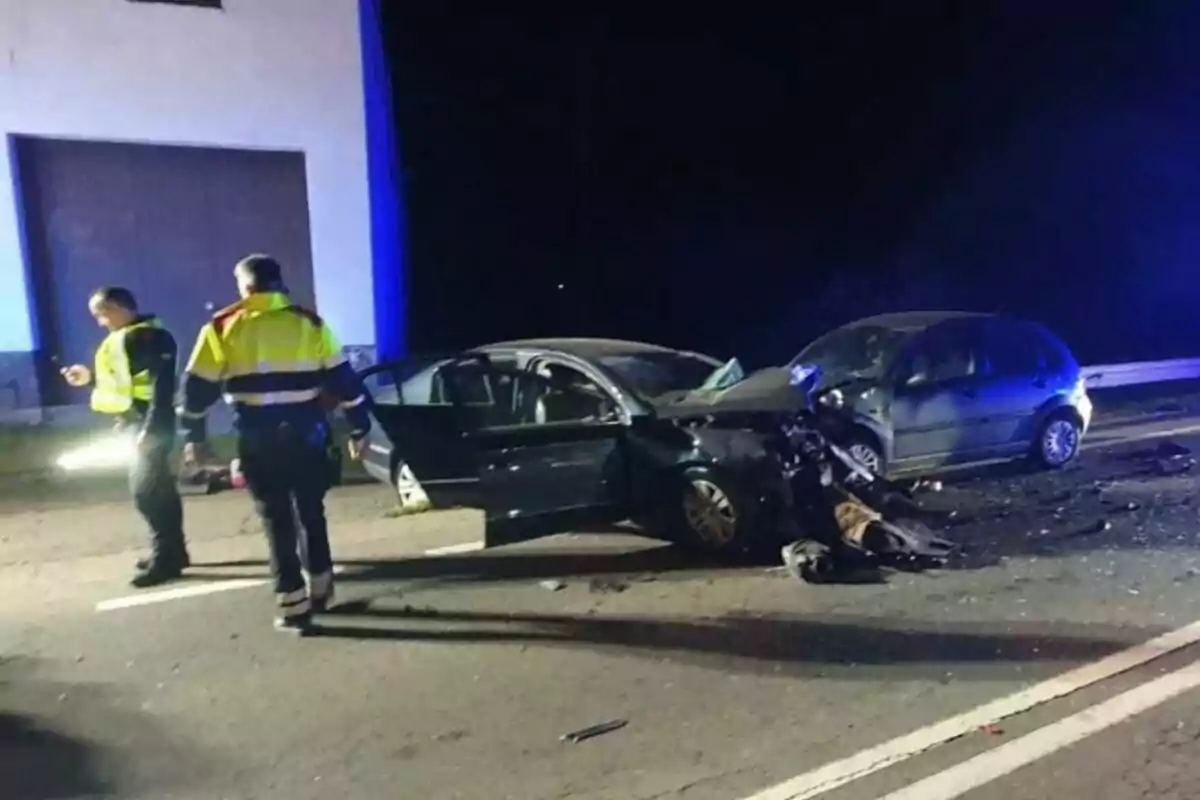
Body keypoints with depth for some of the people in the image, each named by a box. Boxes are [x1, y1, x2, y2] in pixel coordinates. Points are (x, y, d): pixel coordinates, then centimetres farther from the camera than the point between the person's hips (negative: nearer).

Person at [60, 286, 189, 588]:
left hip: (152, 425, -10)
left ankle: (165, 557, -2)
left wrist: (150, 429, -26)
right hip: (140, 424, 10)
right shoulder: (123, 341, 17)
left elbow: (161, 384, -22)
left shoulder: (150, 337, -15)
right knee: (158, 487, 15)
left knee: (145, 490, -9)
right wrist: (91, 378, 15)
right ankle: (172, 550, 24)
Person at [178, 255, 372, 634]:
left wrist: (195, 436, 14)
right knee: (312, 514, 18)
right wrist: (359, 427, 9)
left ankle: (293, 608, 8)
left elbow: (197, 387, 2)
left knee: (277, 521, 7)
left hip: (258, 442, -1)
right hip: (307, 437, 2)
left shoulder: (223, 327, 1)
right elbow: (343, 379, 2)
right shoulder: (310, 323, 3)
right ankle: (320, 591, 29)